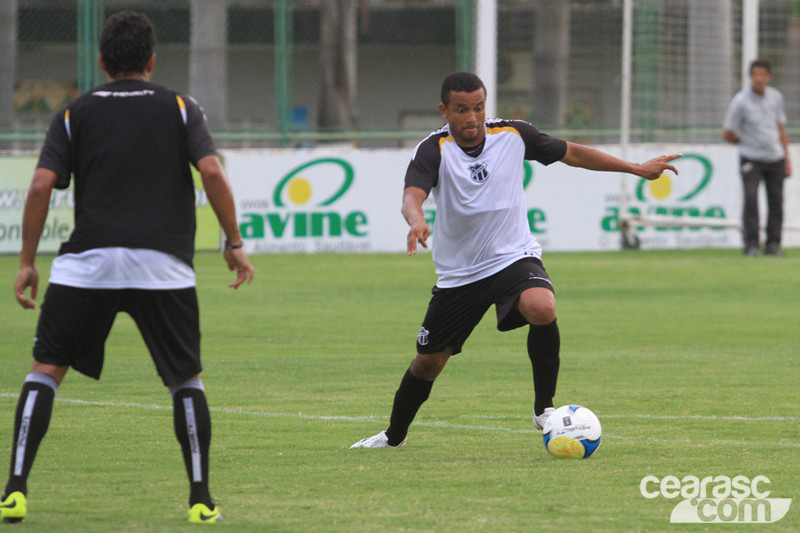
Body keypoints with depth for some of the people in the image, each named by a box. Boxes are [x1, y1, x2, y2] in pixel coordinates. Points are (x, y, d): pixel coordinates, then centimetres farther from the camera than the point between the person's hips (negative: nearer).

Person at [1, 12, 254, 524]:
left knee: (46, 368, 7)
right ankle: (201, 499, 7)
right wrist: (234, 242, 3)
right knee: (187, 379, 14)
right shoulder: (180, 110, 11)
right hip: (163, 266, 0)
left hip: (86, 265, 0)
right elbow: (213, 172, -4)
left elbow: (42, 185, 2)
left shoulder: (75, 114, 12)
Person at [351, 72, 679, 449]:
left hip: (513, 257, 0)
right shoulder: (434, 150, -15)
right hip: (458, 273, 0)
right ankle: (394, 435, 36)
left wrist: (637, 169, 11)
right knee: (429, 361, 8)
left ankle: (544, 408, -16)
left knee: (542, 308, -33)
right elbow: (413, 195, -32)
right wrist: (417, 221, -57)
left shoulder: (512, 135, -6)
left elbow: (571, 153, 7)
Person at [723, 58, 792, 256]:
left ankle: (773, 244, 12)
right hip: (751, 159, -5)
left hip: (775, 158, 5)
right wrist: (748, 142, 5)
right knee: (750, 197, -16)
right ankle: (751, 244, -12)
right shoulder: (741, 101, -11)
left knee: (776, 201, 4)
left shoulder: (776, 97, 6)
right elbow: (727, 134, -5)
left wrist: (787, 159, 12)